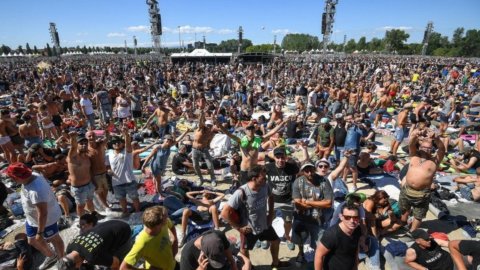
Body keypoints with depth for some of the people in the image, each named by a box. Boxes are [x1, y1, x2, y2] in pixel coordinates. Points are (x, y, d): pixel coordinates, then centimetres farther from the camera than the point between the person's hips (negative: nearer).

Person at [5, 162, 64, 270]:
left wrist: (40, 232, -23)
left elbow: (43, 214, -34)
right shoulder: (33, 175, -15)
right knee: (33, 241, 26)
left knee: (54, 239, 17)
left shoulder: (36, 191, -41)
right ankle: (51, 256, 51)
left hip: (46, 219, -9)